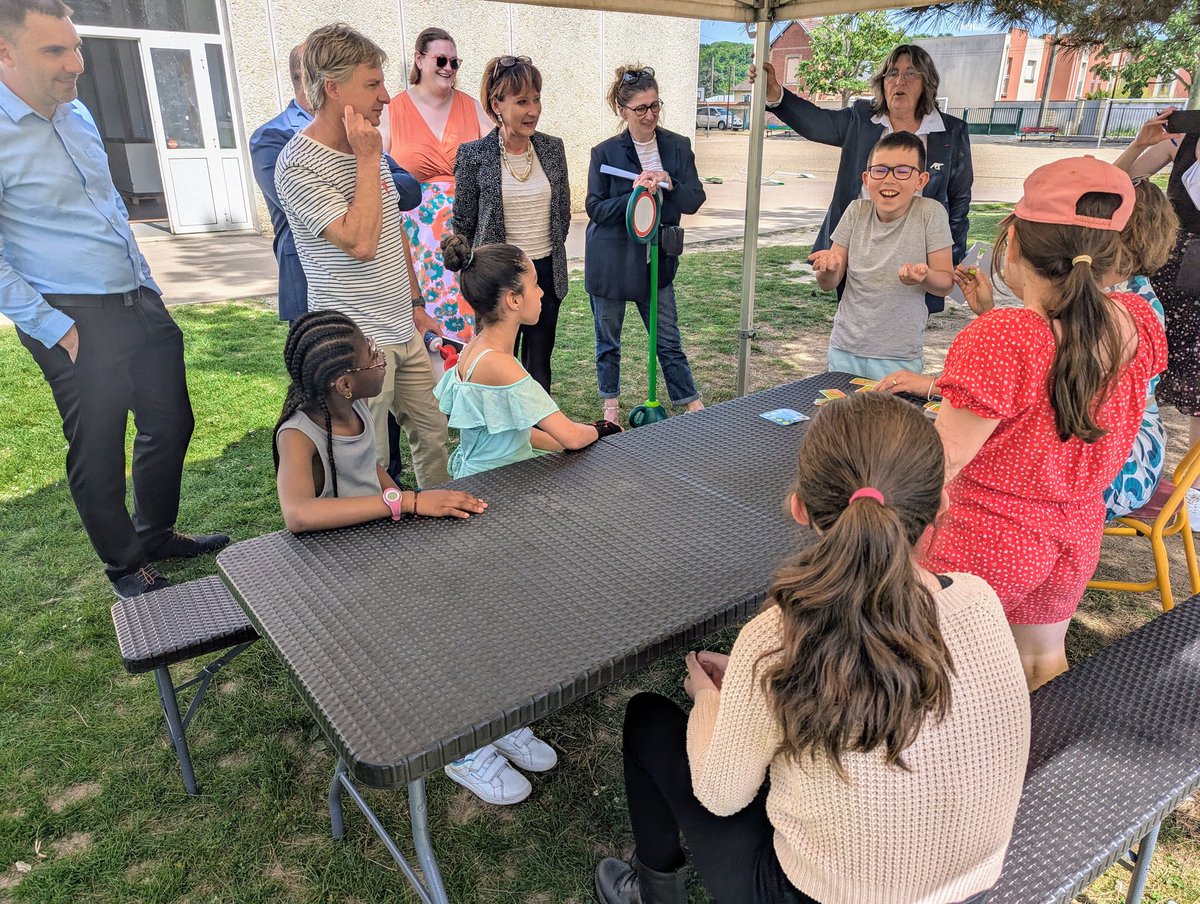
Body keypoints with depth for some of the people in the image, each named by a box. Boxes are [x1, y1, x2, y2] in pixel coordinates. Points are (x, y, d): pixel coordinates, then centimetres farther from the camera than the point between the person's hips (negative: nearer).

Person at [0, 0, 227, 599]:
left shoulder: (77, 114, 9)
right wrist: (55, 330, -17)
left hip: (139, 304, 8)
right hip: (77, 322, -7)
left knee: (171, 424, 15)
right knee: (98, 451, 6)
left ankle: (156, 535, 35)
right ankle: (124, 565, 26)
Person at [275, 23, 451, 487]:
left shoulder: (368, 148, 10)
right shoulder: (298, 165, -15)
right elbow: (360, 244, -25)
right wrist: (368, 161, -17)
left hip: (404, 331, 8)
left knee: (433, 434, 16)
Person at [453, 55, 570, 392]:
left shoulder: (552, 148, 2)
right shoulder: (473, 154, -9)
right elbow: (463, 224, -1)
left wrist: (548, 253, 13)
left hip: (546, 272, 4)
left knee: (539, 362, 14)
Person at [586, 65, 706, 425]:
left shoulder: (678, 147, 0)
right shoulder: (605, 152, -7)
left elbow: (695, 200, -2)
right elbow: (595, 208, -9)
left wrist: (669, 184, -21)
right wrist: (635, 195, -23)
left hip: (657, 260, 2)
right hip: (611, 262, -1)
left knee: (668, 339, 8)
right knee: (608, 339, 12)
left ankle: (692, 403, 20)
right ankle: (611, 404, 29)